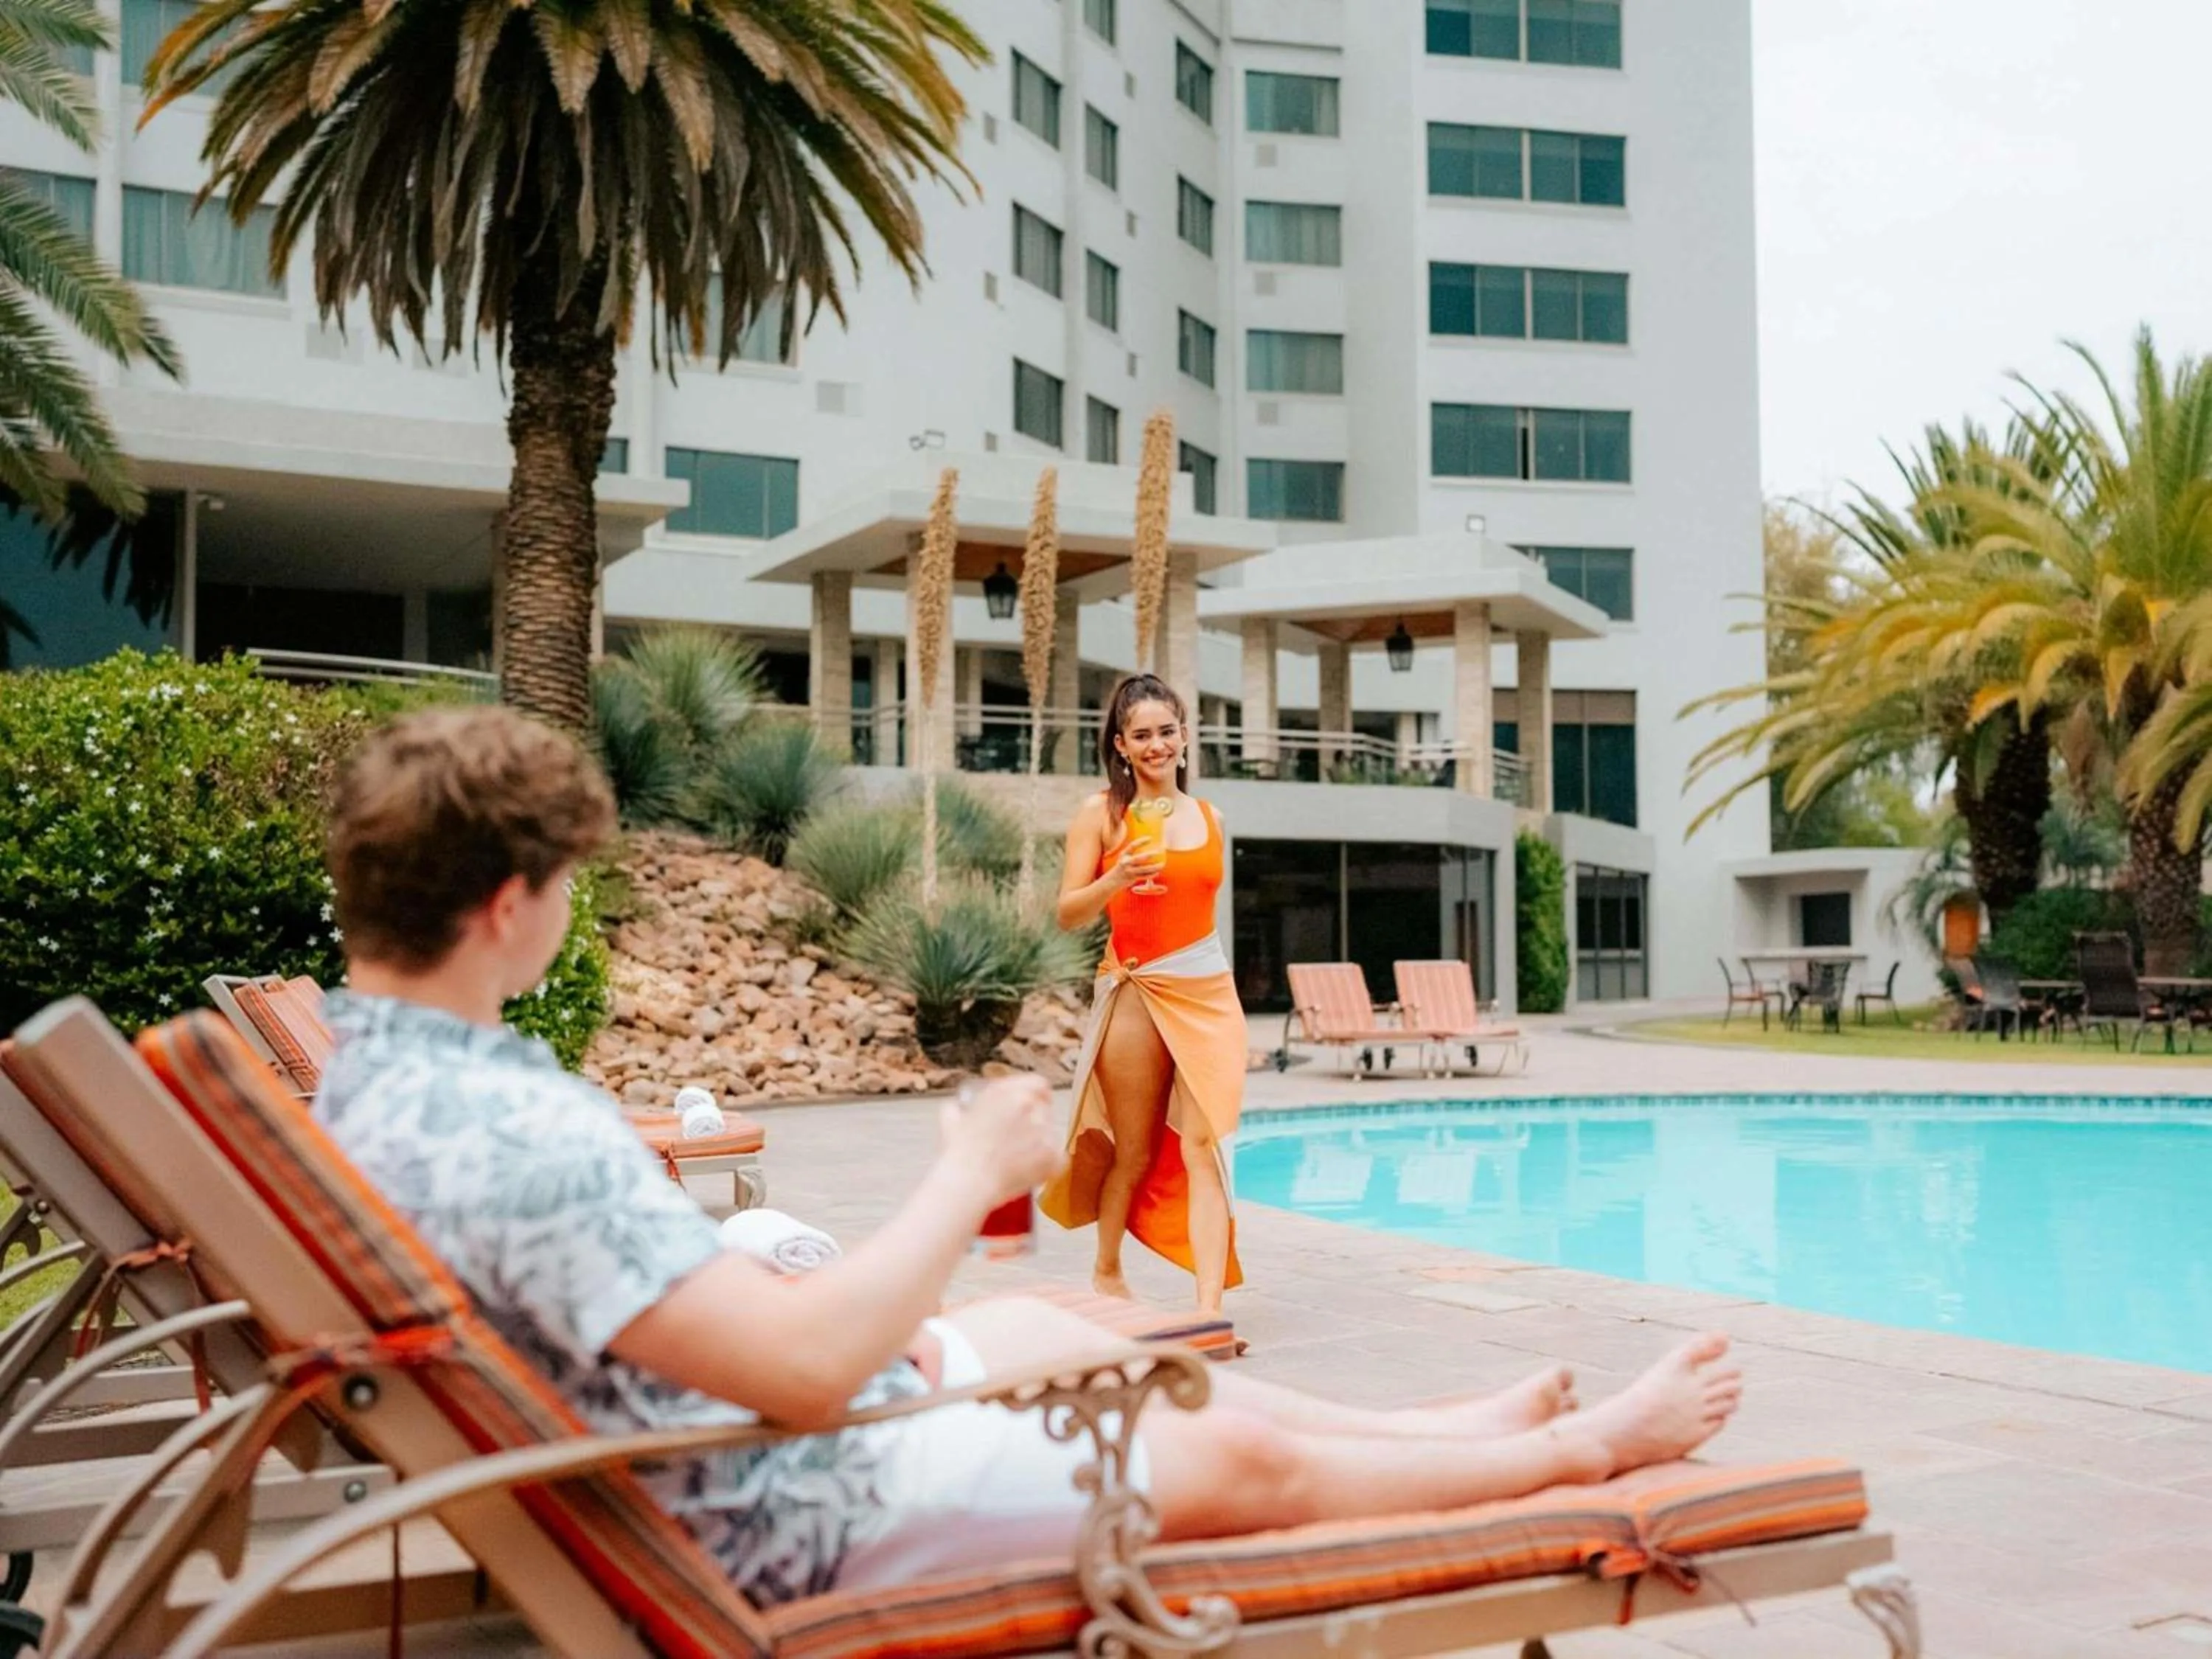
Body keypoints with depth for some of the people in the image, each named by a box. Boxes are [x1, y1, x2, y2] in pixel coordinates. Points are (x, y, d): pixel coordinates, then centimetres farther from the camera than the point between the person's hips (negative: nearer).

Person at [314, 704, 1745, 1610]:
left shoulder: (374, 1071, -2)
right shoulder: (509, 1133, -35)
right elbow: (808, 1368, -38)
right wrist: (976, 1174, -23)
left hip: (732, 1425, 10)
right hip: (805, 1511, -9)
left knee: (1043, 1326, 24)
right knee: (1241, 1457, 6)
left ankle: (1456, 1427, 42)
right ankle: (1588, 1448, 32)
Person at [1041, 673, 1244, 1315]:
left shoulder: (1209, 817, 11)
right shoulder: (1103, 813, -2)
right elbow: (1068, 914, -4)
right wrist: (1116, 880, -22)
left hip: (1210, 994, 3)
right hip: (1136, 993, -3)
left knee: (1203, 1146, -9)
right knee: (1134, 1154, 8)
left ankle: (1209, 1310, -15)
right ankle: (1106, 1272, 32)